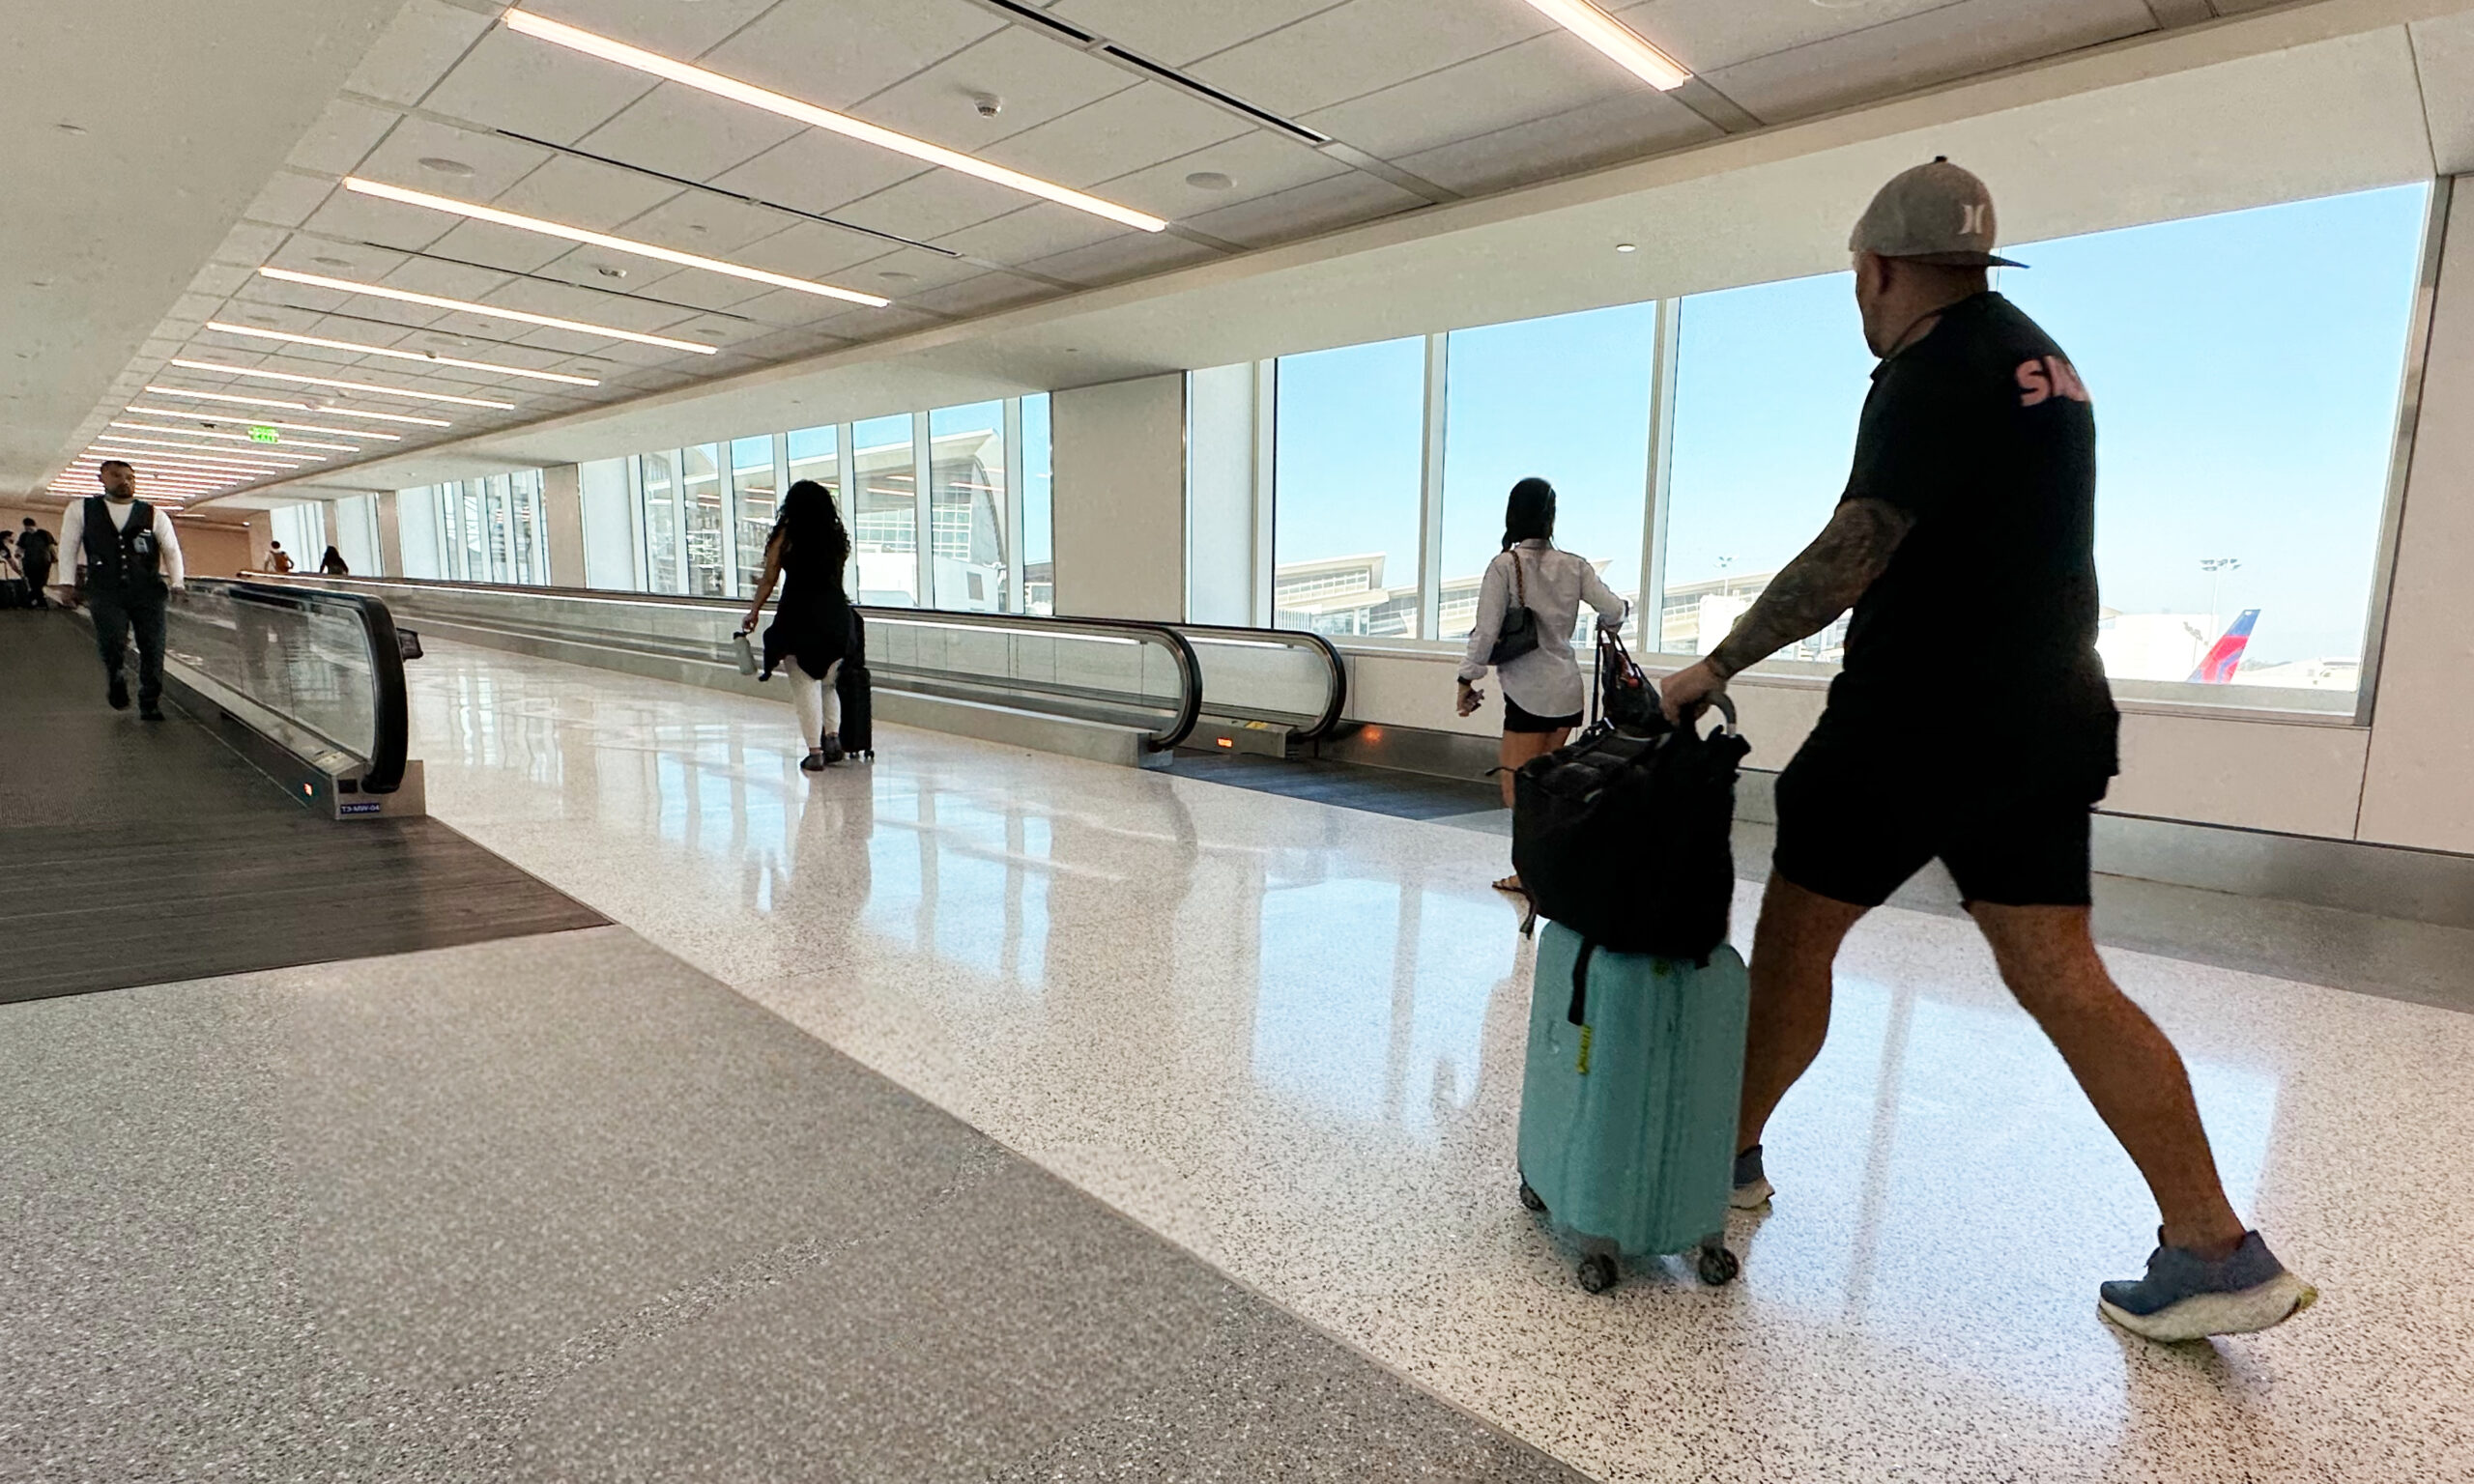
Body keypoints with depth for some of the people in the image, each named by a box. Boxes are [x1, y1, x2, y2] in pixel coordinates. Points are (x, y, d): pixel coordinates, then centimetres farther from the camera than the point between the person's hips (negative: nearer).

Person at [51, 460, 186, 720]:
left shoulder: (154, 515, 9)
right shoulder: (81, 510, 11)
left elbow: (171, 550, 7)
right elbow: (68, 548, 11)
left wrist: (177, 584, -2)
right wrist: (67, 584, 3)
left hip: (147, 591, 0)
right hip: (105, 592, 0)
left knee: (153, 649, -4)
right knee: (112, 642, -16)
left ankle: (150, 703, 8)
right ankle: (114, 677, 17)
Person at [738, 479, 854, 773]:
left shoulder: (786, 535, -3)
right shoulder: (837, 536, 7)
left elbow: (769, 580, 1)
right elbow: (836, 575, 11)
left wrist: (754, 611, 14)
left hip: (799, 616, -4)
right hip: (835, 616, 4)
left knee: (805, 686, 2)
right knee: (827, 684, 18)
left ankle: (815, 751, 2)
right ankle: (833, 736, 2)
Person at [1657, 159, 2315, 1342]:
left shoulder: (1931, 373, -12)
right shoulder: (2037, 357, 19)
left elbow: (1851, 554, -23)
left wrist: (1718, 666, -18)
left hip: (1923, 714, -9)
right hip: (2042, 716, 9)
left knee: (1794, 929, 4)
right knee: (2057, 973, 8)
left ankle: (1726, 1155, 19)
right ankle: (2217, 1251, 10)